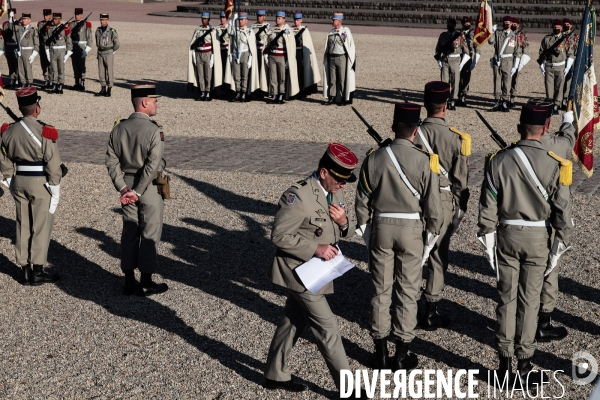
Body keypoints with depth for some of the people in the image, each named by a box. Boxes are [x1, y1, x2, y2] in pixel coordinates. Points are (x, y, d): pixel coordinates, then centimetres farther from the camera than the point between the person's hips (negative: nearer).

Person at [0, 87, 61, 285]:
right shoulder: (44, 133, -17)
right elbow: (53, 164, -16)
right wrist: (55, 187, -7)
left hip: (19, 182, 6)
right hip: (40, 183, -5)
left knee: (23, 226, 13)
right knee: (41, 227, 4)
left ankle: (25, 270, 19)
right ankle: (38, 272, 9)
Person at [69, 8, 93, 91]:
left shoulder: (86, 24, -5)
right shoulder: (71, 24, 10)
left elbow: (90, 38, -7)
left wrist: (87, 50, -14)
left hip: (81, 48, -5)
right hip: (73, 48, 5)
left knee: (81, 66, -4)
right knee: (75, 66, 9)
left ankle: (82, 84, -1)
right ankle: (77, 83, 17)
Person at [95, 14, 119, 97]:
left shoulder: (112, 31, -10)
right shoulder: (98, 30, 7)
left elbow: (117, 44, -6)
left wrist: (112, 52, 0)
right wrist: (100, 51, 17)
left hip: (109, 54, -5)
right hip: (100, 53, 5)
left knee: (109, 72, -2)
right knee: (101, 72, 7)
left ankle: (109, 90, 3)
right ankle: (103, 89, 14)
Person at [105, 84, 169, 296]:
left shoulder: (119, 128, 3)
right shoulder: (154, 131, -16)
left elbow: (111, 161, 1)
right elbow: (152, 165, -23)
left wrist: (123, 187, -2)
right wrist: (138, 192, -18)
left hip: (127, 184, 6)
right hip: (150, 188, -6)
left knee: (129, 232, 12)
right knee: (150, 234, 5)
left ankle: (129, 282, 17)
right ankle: (146, 283, 12)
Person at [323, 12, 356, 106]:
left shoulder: (346, 31, -6)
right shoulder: (330, 33, 8)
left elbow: (351, 46, -5)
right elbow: (327, 47, 14)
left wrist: (351, 61, -7)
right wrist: (326, 59, 11)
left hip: (342, 58, -5)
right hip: (331, 58, 5)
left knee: (342, 79, 2)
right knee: (332, 79, 8)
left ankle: (343, 99, 10)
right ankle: (332, 97, 14)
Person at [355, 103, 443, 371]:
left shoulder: (374, 158, -6)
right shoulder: (425, 161, -12)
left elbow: (362, 200, 1)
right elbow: (433, 204, -7)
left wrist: (364, 228, 16)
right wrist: (434, 230, 10)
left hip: (381, 227, 2)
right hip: (411, 229, -2)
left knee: (380, 290, 12)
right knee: (407, 292, 9)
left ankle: (380, 353, 20)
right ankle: (402, 355, 15)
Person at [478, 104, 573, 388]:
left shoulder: (499, 161, -8)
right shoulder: (555, 165, -10)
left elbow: (487, 206, -4)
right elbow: (562, 210, -6)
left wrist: (488, 241, 5)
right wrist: (561, 244, 6)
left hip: (507, 235, 1)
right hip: (537, 238, -1)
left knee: (506, 299, 10)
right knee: (529, 301, 7)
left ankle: (505, 365, 15)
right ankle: (524, 368, 14)